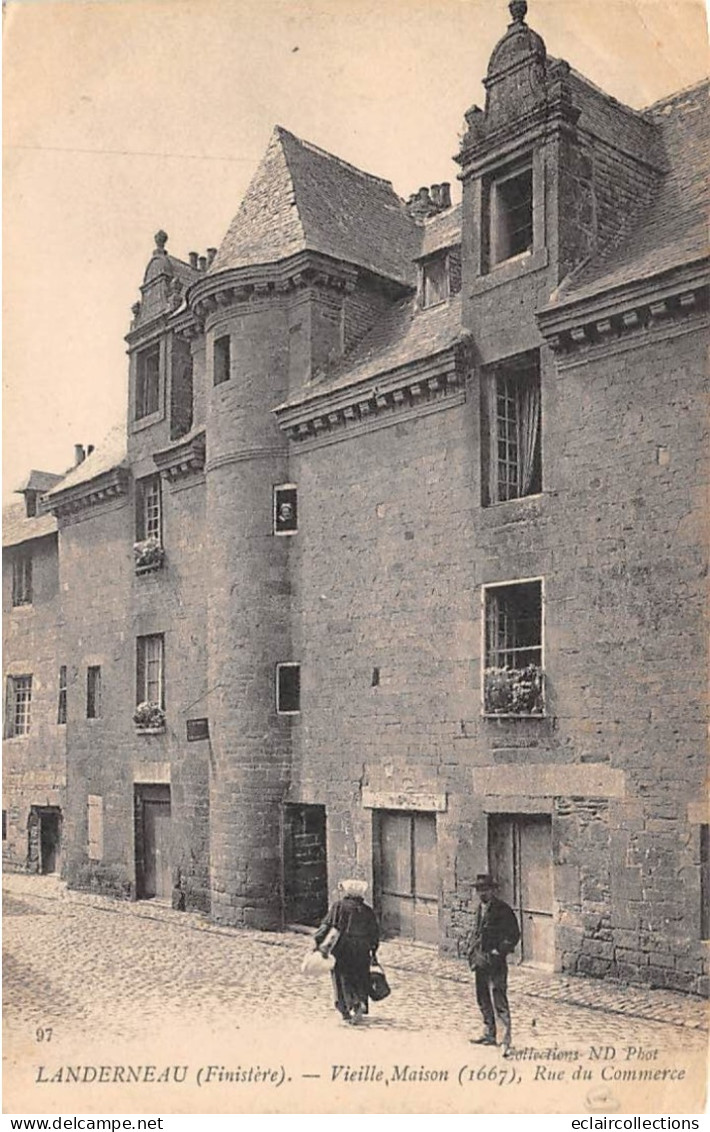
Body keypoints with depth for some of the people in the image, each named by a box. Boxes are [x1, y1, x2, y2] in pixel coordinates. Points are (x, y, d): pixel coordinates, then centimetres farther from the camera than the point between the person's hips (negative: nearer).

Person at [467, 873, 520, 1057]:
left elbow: (514, 934, -11)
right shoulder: (481, 908, 12)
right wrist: (472, 949, 13)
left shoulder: (503, 910, -12)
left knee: (499, 1000, -11)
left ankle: (506, 1040, -8)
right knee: (483, 999, 16)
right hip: (480, 960, 8)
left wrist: (500, 951, -16)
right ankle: (489, 1034, 29)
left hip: (495, 961, -8)